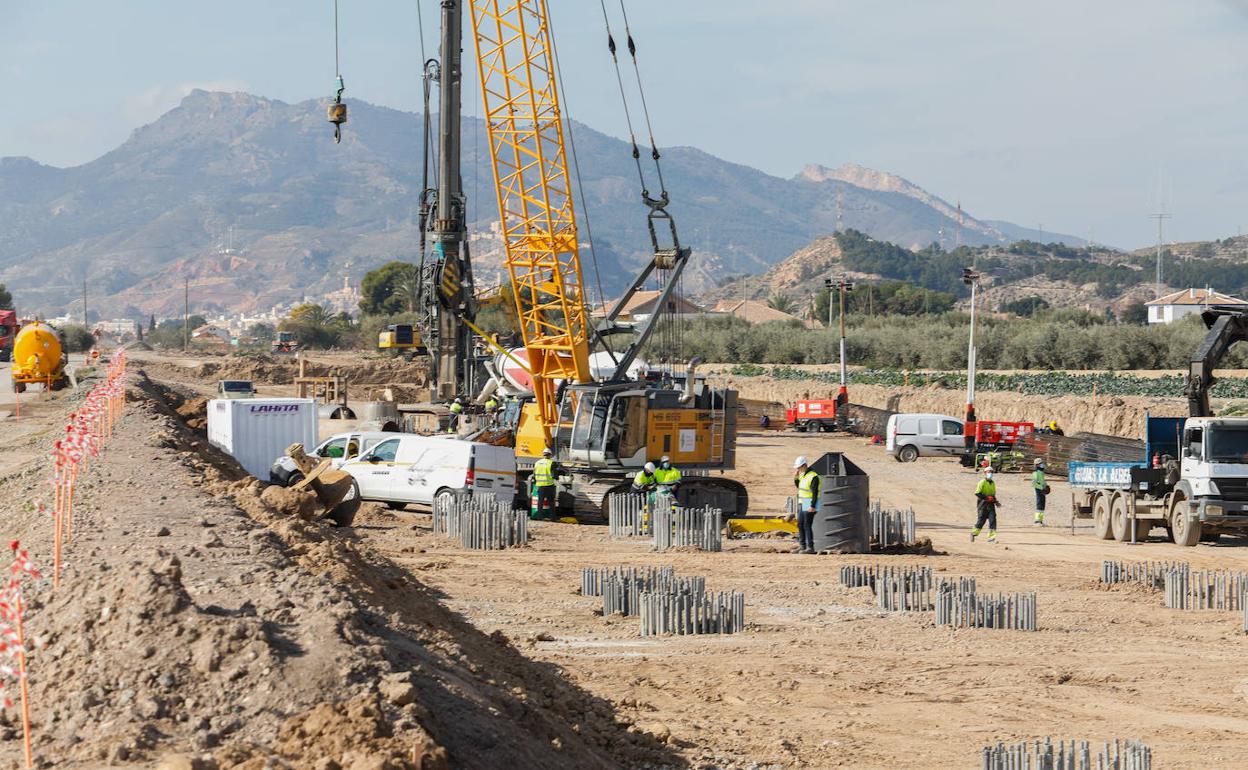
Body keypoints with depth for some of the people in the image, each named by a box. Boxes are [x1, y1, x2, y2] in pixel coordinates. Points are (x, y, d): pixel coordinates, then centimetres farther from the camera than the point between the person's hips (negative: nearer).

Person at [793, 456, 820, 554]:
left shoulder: (813, 477, -17)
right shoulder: (802, 475, 11)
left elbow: (815, 492, -21)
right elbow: (798, 486, 24)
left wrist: (812, 506, -26)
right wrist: (795, 478, 7)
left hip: (809, 505, -9)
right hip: (802, 504, 9)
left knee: (807, 525, -10)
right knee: (800, 525, 12)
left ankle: (810, 547, -9)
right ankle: (802, 545, 20)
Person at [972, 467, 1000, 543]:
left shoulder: (993, 483, 16)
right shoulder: (982, 482, -6)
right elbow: (977, 493, -14)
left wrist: (996, 501, 10)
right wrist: (987, 498, -19)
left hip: (991, 504, 6)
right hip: (983, 503, -6)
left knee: (993, 519, -8)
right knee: (981, 520, -2)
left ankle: (991, 537, -10)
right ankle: (974, 533, 19)